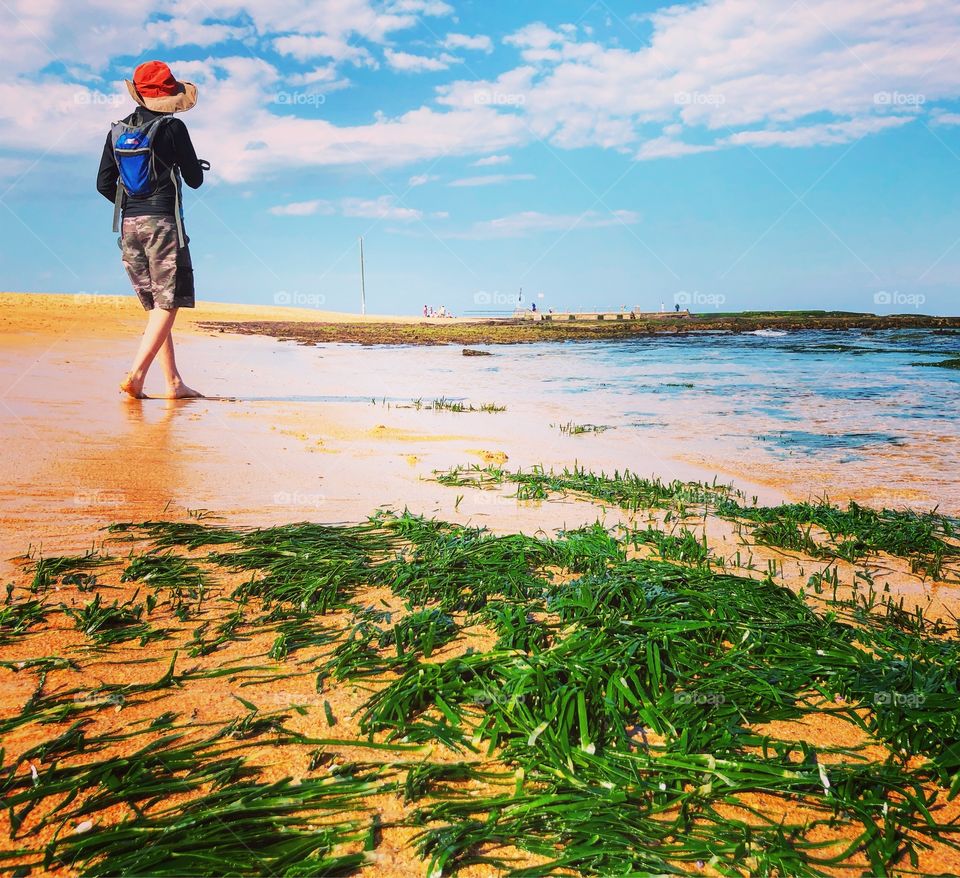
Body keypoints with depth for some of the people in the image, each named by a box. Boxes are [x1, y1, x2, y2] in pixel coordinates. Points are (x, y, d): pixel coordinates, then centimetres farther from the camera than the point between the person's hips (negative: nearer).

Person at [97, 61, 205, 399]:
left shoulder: (117, 131, 10)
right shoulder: (172, 128, -5)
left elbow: (104, 185, 9)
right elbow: (195, 180, 0)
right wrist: (194, 163, 22)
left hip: (129, 225, 6)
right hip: (163, 222, -6)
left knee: (156, 307, 10)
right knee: (168, 304, -4)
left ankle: (174, 383, 10)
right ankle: (136, 374, -16)